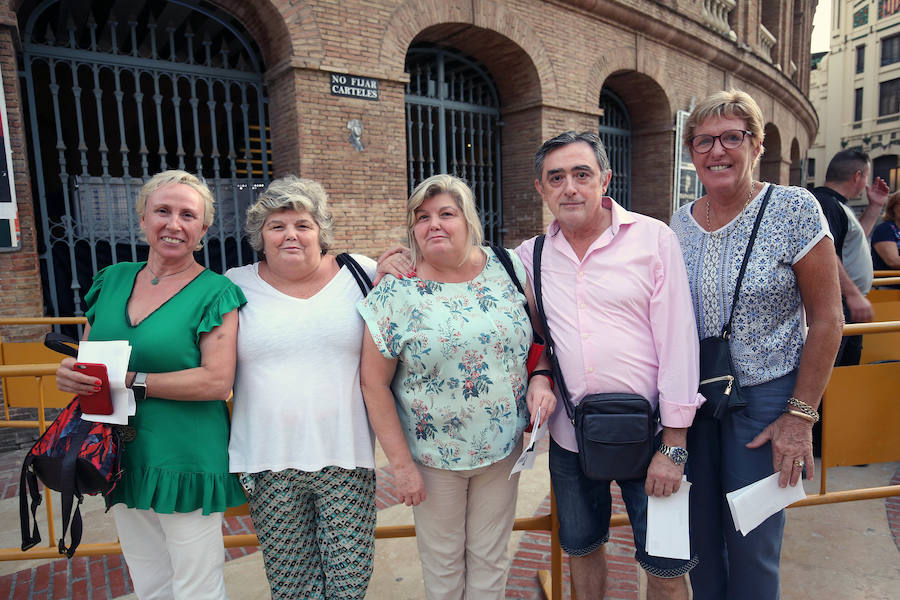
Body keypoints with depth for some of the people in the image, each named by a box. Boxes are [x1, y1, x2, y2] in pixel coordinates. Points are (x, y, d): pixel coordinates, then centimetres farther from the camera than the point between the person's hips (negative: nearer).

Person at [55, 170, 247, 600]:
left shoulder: (214, 292, -11)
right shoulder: (112, 280, 6)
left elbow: (218, 381, -19)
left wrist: (131, 382, -20)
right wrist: (71, 374, -7)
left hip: (186, 462, -5)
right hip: (122, 458, 6)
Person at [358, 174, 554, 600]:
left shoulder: (508, 269, -5)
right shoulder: (396, 292, -13)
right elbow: (374, 383, -10)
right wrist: (401, 464, -10)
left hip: (504, 448, 2)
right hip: (433, 456, -2)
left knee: (490, 557, 19)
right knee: (442, 561, 17)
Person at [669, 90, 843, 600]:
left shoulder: (795, 210, -10)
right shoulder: (681, 222, 2)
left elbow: (827, 320, -10)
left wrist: (800, 416, -12)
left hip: (764, 398, -4)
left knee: (752, 548, 9)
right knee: (700, 536, 17)